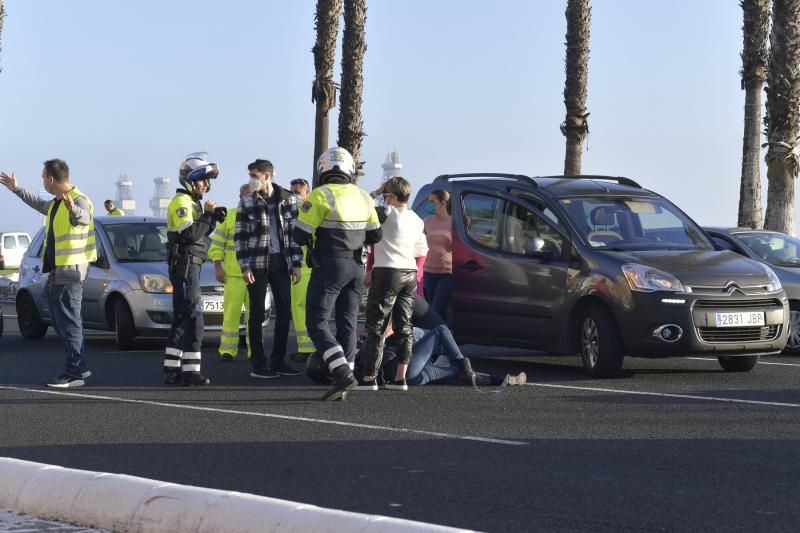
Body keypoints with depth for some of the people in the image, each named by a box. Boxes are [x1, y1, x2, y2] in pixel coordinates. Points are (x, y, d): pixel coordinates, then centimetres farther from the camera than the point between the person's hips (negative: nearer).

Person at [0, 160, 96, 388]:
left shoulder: (79, 200, -15)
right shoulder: (55, 204, 16)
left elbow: (84, 217, -39)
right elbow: (38, 204, 39)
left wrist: (74, 210, -61)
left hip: (70, 272, -10)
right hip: (55, 272, 10)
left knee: (69, 322, -10)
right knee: (59, 322, 13)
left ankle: (74, 373, -10)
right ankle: (79, 367, 19)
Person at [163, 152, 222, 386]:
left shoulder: (193, 202, 20)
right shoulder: (181, 202, -12)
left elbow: (200, 232, 19)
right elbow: (190, 234, -23)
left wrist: (214, 218, 5)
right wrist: (208, 215, -15)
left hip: (191, 265, 11)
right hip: (185, 265, -11)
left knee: (181, 319, 11)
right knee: (192, 318, -12)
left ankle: (171, 370, 13)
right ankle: (190, 371, -14)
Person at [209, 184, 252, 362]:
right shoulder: (230, 215, 3)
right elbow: (217, 243, 4)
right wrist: (217, 267, -5)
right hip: (234, 274, -2)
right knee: (231, 313, -5)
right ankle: (228, 350, 0)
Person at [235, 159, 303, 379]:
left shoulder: (288, 199, 3)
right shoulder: (247, 202, -2)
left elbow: (295, 232, 6)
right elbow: (239, 237, -1)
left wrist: (296, 264, 1)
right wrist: (245, 267, -9)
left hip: (281, 262, 3)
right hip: (257, 264, -3)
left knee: (284, 312, 4)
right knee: (257, 314, -1)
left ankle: (278, 361, 14)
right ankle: (258, 365, 2)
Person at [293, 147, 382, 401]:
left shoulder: (319, 196, -13)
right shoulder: (363, 197, 6)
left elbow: (300, 235, -13)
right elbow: (375, 235, 13)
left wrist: (319, 235, 7)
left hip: (329, 266, -6)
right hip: (356, 267, 6)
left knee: (317, 324, -2)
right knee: (347, 324, 11)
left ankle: (343, 374, -18)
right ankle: (342, 385, 11)